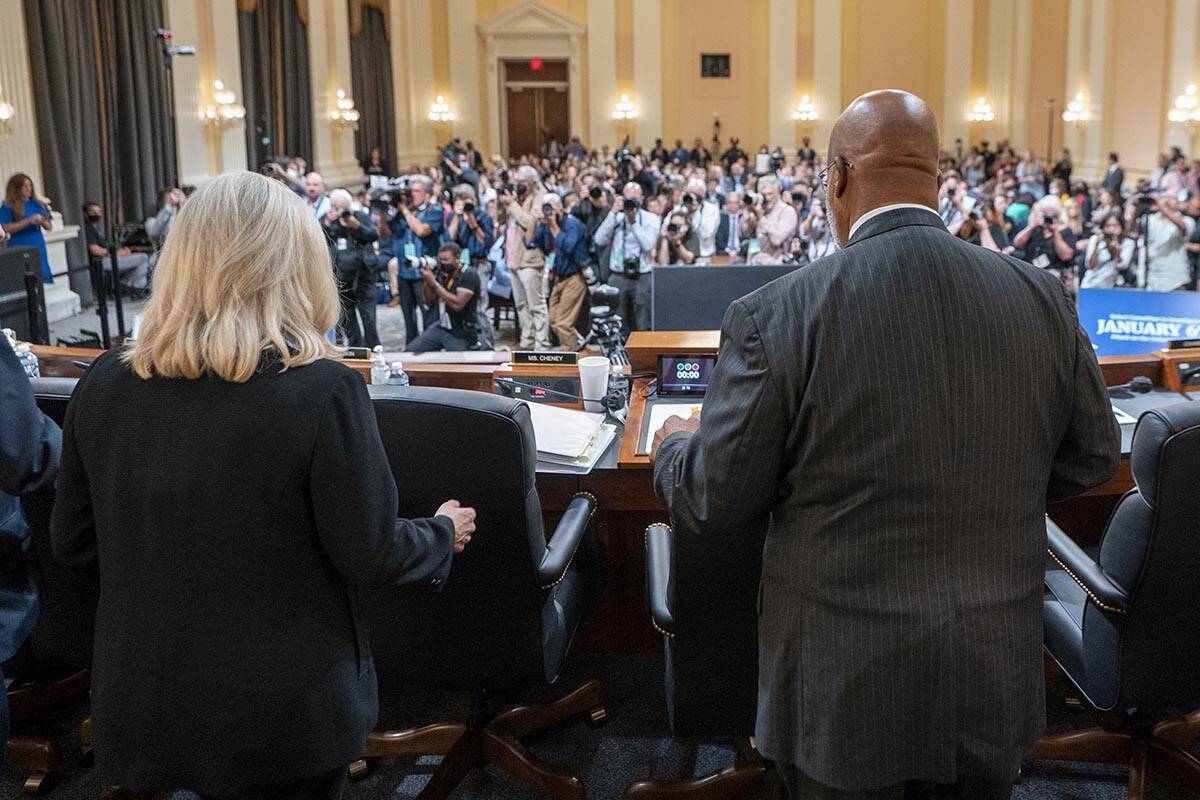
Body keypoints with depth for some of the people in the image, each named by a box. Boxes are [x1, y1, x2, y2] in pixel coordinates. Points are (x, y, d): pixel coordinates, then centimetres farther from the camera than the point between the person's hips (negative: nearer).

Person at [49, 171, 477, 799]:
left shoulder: (102, 386, -7)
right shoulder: (321, 390, -21)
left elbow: (72, 541, 4)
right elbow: (370, 556, -15)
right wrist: (443, 533, 6)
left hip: (140, 704, 4)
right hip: (283, 712, -3)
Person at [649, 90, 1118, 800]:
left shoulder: (775, 316, -18)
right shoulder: (1044, 299, -5)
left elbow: (714, 505, -10)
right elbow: (1092, 457, 8)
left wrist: (675, 445, 12)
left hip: (848, 688, -3)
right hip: (998, 687, 4)